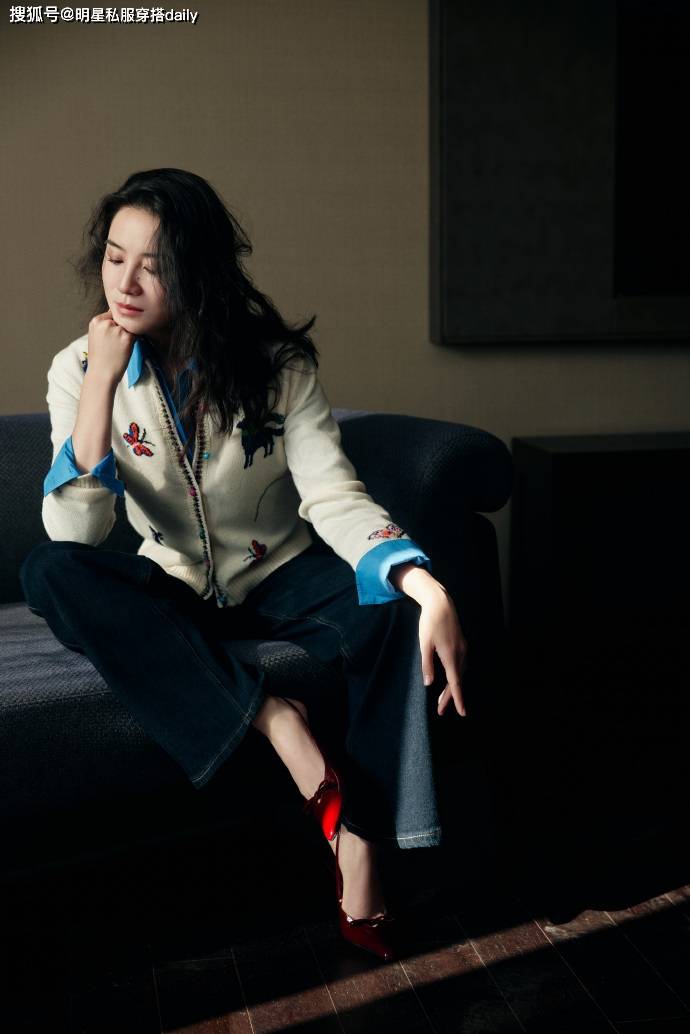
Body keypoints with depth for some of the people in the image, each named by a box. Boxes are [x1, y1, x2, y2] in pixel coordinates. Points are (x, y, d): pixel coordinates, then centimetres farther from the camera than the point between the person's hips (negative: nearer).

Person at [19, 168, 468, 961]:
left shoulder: (274, 361, -12)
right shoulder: (79, 370, -9)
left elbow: (334, 497, -21)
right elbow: (74, 532, -19)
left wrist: (427, 586, -39)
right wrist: (101, 384, -28)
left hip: (277, 577, 0)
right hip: (172, 591, 1)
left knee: (399, 607, -31)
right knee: (48, 574, -29)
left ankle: (359, 858, -24)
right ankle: (271, 714, -29)